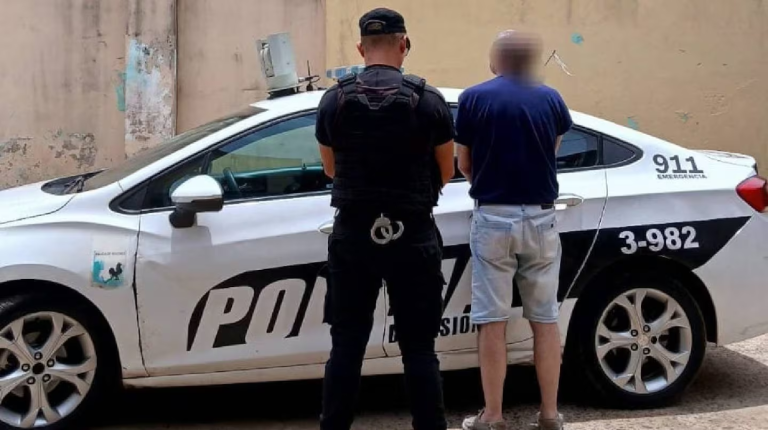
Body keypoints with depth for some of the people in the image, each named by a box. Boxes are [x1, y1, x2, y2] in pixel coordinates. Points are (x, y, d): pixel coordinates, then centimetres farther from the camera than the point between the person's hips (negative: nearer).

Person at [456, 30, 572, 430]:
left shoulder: (474, 98, -2)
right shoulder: (551, 99, 4)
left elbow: (464, 165, 4)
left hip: (493, 218, -2)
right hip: (541, 218, 2)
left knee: (492, 320, 3)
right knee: (545, 318, 10)